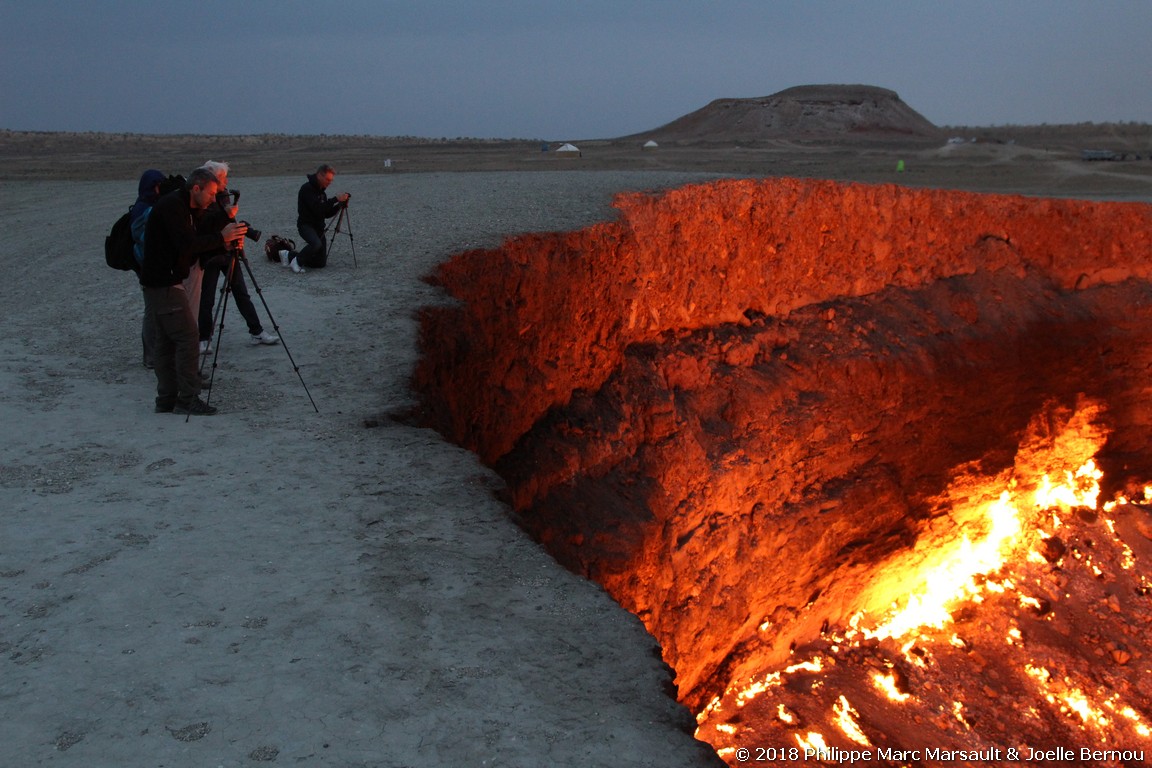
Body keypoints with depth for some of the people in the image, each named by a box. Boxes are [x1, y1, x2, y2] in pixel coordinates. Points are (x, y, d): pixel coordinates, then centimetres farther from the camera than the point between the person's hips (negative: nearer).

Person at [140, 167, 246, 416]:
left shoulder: (185, 208, 15)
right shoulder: (171, 206, -15)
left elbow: (194, 246, 15)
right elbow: (187, 244, -25)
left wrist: (225, 242, 1)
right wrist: (221, 237, -18)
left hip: (161, 283, 10)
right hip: (164, 284, -10)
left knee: (166, 342, 11)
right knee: (188, 338, -9)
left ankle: (167, 400, 16)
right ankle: (187, 399, -4)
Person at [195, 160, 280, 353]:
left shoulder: (221, 197, 9)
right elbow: (203, 227, -26)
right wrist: (226, 215, -32)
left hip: (228, 252, 7)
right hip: (210, 256, -7)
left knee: (242, 294, 8)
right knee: (207, 299, 2)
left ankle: (256, 332, 12)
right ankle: (204, 339, 13)